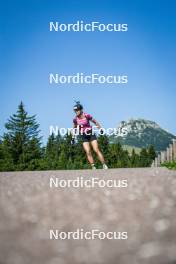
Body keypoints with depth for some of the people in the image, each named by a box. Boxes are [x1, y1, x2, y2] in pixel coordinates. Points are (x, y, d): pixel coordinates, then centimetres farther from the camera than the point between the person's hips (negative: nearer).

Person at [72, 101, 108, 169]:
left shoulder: (87, 116, -12)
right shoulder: (75, 119, -3)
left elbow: (95, 122, -1)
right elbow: (74, 128, 14)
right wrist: (73, 137, 12)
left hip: (91, 134, -3)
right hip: (84, 137, 3)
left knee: (96, 150, -8)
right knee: (88, 152, -9)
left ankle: (104, 165, -3)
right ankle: (93, 167, -6)